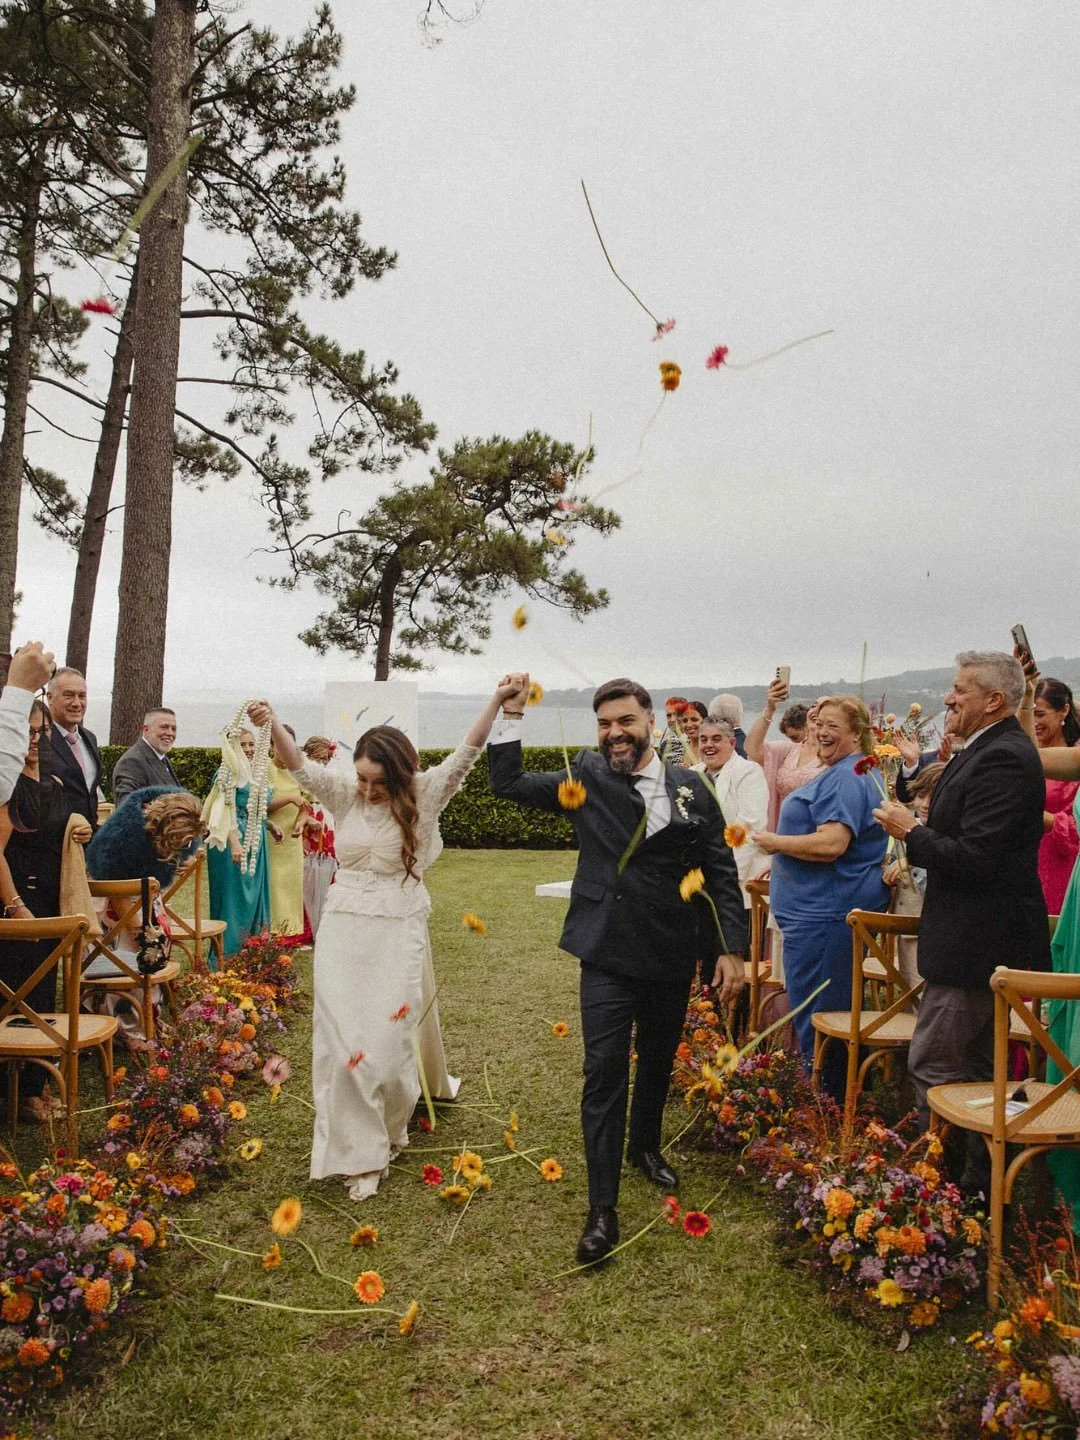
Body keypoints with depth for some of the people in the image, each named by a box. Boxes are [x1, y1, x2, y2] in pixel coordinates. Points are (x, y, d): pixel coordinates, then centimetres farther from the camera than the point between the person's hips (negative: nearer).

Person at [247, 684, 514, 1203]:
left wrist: (496, 702, -25)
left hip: (398, 932, -2)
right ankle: (360, 1150, 13)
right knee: (343, 1037, 2)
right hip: (342, 930, 2)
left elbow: (465, 755, -14)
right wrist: (273, 726, -27)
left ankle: (389, 1126, 30)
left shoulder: (423, 796, -5)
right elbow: (300, 767, -9)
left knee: (389, 1033, 2)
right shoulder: (345, 794, 1)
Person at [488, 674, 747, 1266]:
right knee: (604, 1074, -5)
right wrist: (511, 713, -7)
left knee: (658, 1062, 21)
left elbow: (720, 872, 1)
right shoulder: (587, 778, -3)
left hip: (672, 955, 2)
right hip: (608, 955, -2)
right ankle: (602, 1208, 4)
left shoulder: (690, 788, -2)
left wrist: (730, 948, -2)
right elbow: (507, 781, 1)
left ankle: (645, 1146, 47)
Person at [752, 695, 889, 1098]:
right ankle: (839, 1104, 28)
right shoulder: (837, 774, 17)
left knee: (815, 1020, -3)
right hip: (820, 909, 12)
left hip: (826, 912, -12)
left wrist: (774, 842, -16)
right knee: (836, 1014, 18)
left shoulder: (848, 778, -18)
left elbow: (831, 844, -28)